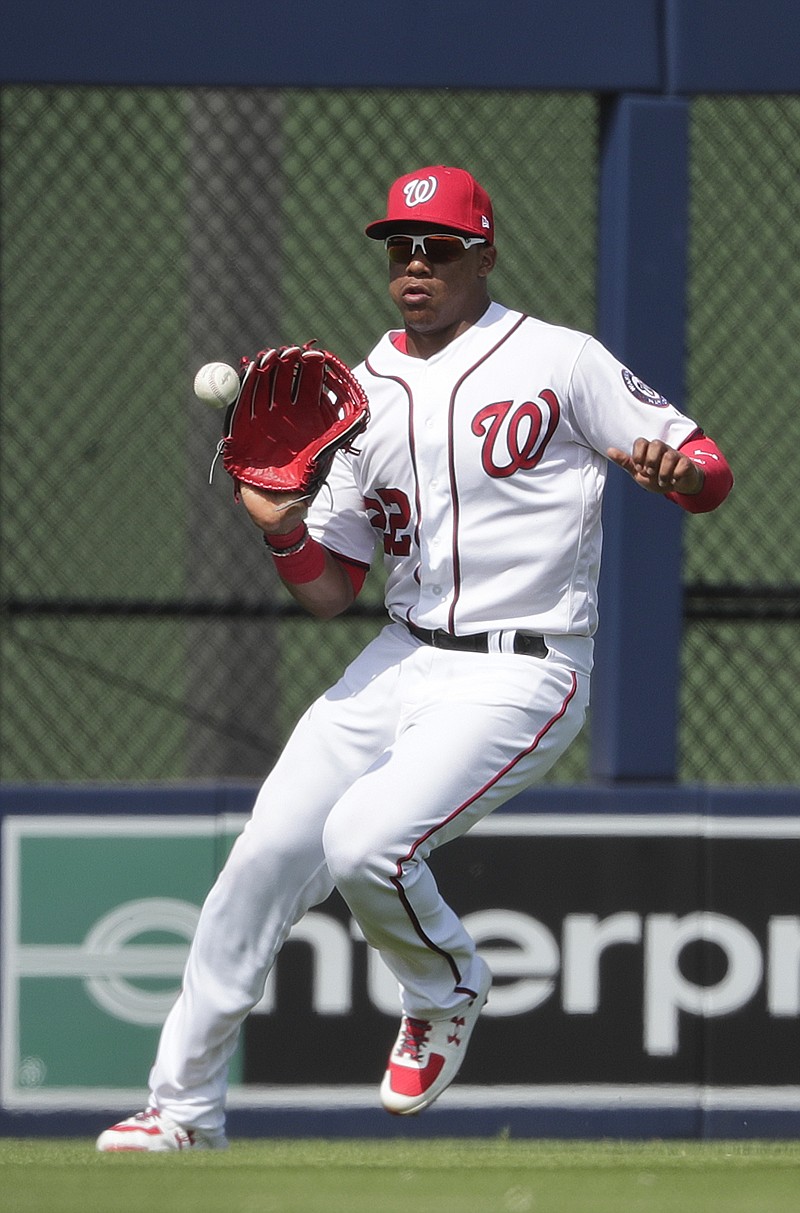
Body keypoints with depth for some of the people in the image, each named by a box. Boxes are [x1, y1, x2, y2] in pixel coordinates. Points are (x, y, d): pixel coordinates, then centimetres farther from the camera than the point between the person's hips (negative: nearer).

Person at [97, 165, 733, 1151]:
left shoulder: (559, 361, -4)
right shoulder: (365, 392, 11)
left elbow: (710, 471, -3)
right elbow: (329, 590, 14)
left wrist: (672, 471, -27)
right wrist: (279, 526, -7)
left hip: (521, 673, -6)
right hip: (400, 660, 6)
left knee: (366, 840, -25)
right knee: (269, 851, -4)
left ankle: (446, 995, 7)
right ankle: (184, 1109, 6)